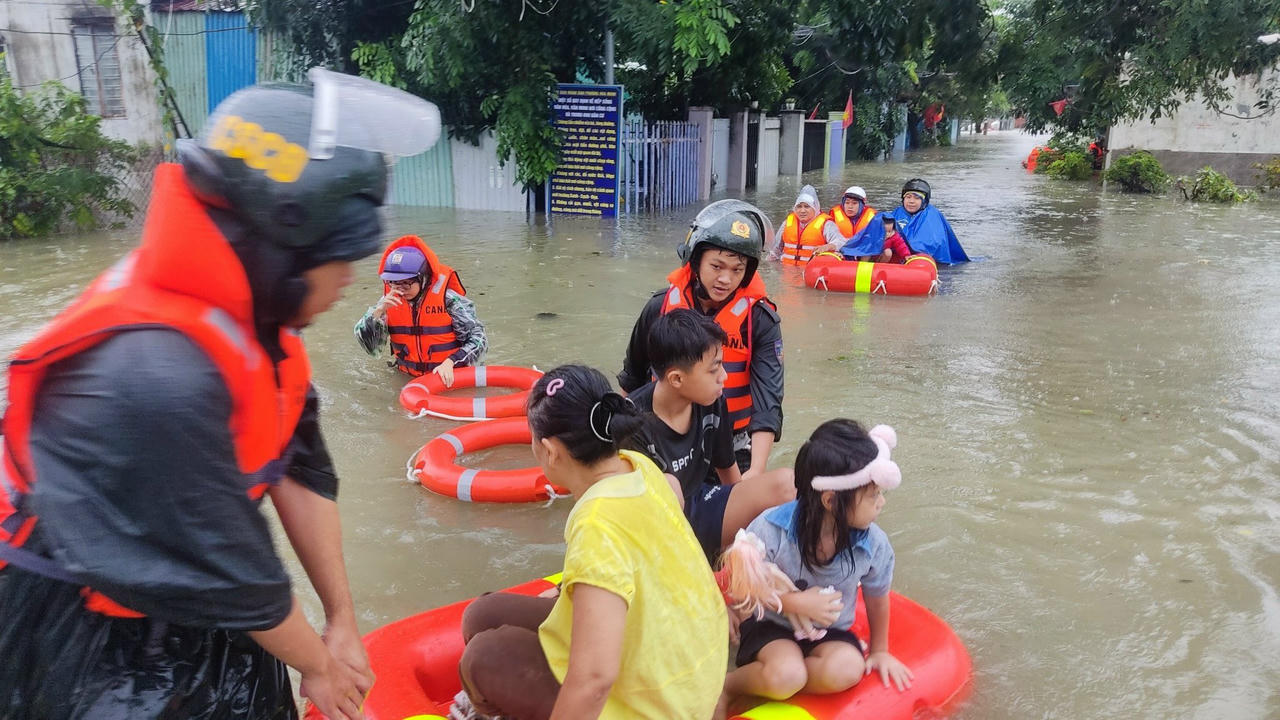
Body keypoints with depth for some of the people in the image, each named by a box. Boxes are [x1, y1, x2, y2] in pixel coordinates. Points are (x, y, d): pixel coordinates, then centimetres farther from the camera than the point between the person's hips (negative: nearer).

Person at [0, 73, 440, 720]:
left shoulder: (248, 313, -9)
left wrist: (341, 620, 1)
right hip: (79, 632, -7)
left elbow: (301, 471, -3)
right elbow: (230, 569, -24)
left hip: (181, 588, 7)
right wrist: (319, 664, -8)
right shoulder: (157, 376, -35)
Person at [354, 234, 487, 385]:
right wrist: (379, 311, -15)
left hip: (450, 377, -4)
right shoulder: (390, 300, 3)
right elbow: (369, 344, 0)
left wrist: (450, 362, -21)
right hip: (408, 377, 4)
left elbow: (477, 338, -8)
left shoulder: (448, 299, -11)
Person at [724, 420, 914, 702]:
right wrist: (795, 603, -23)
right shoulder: (771, 529, -23)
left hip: (830, 633, 3)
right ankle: (724, 685, -5)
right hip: (772, 625, -3)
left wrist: (879, 650, 18)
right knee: (786, 675, -33)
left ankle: (768, 684, -12)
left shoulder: (874, 545, -15)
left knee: (847, 670, -30)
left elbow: (877, 600, 5)